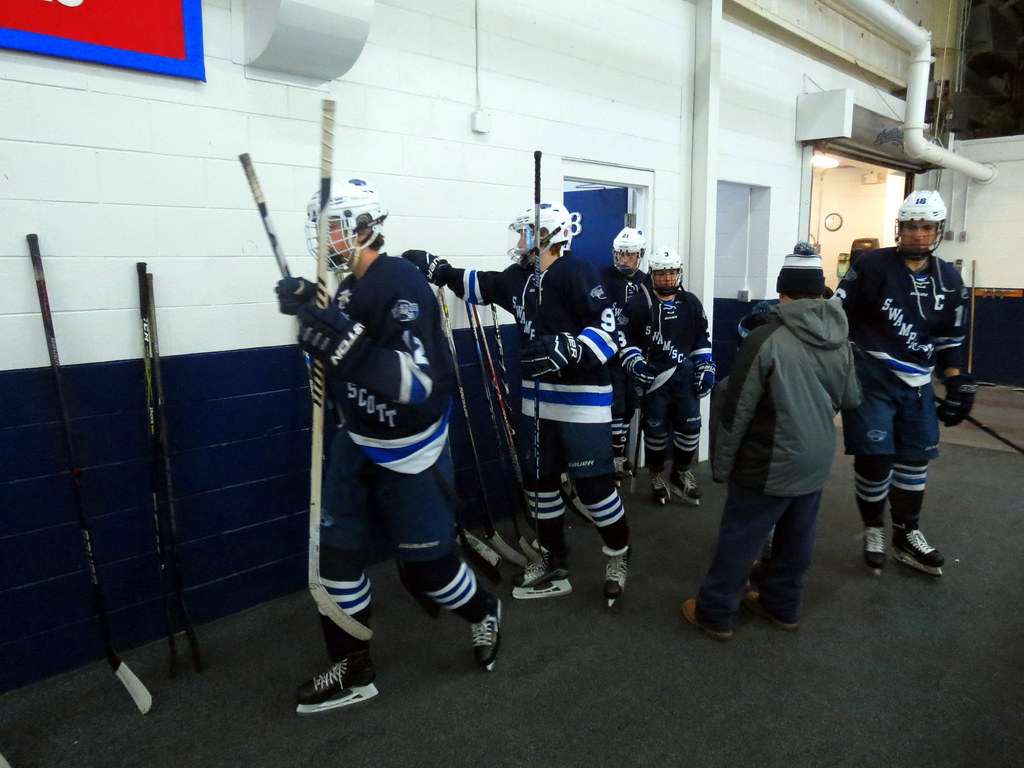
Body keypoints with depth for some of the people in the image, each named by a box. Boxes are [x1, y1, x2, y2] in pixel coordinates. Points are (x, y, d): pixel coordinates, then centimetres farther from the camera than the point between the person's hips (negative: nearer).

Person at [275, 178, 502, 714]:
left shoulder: (402, 284, -21)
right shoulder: (348, 288, 6)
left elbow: (419, 382, -31)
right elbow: (342, 367, 12)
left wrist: (345, 341, -39)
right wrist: (312, 319, -6)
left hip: (409, 453, -8)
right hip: (357, 442, 8)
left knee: (424, 567, 4)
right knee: (335, 551, 6)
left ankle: (483, 614, 36)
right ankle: (352, 671, 23)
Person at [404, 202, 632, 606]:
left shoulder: (575, 273, -14)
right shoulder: (519, 278, 9)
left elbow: (608, 327, -20)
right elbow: (476, 284, 22)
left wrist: (568, 350, -32)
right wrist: (434, 268, 13)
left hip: (581, 397, -8)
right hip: (537, 396, 8)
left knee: (592, 481, -3)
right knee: (538, 479, 12)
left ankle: (618, 555, 22)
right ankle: (553, 562, 28)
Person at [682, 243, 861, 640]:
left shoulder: (767, 339, -18)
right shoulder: (841, 343, 2)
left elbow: (735, 409, -17)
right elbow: (851, 399, 16)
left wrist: (721, 463, -6)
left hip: (770, 465, -6)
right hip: (816, 463, 7)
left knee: (739, 538, 4)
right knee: (796, 538, 18)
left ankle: (714, 612, 15)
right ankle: (782, 605, 33)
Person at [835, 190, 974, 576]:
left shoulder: (949, 280, 7)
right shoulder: (872, 265, -9)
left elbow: (950, 338, 15)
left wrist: (957, 383, 10)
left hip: (916, 382, 5)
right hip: (871, 376, -5)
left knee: (915, 457, 11)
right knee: (875, 456, -6)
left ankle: (906, 536, 27)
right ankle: (873, 530, 17)